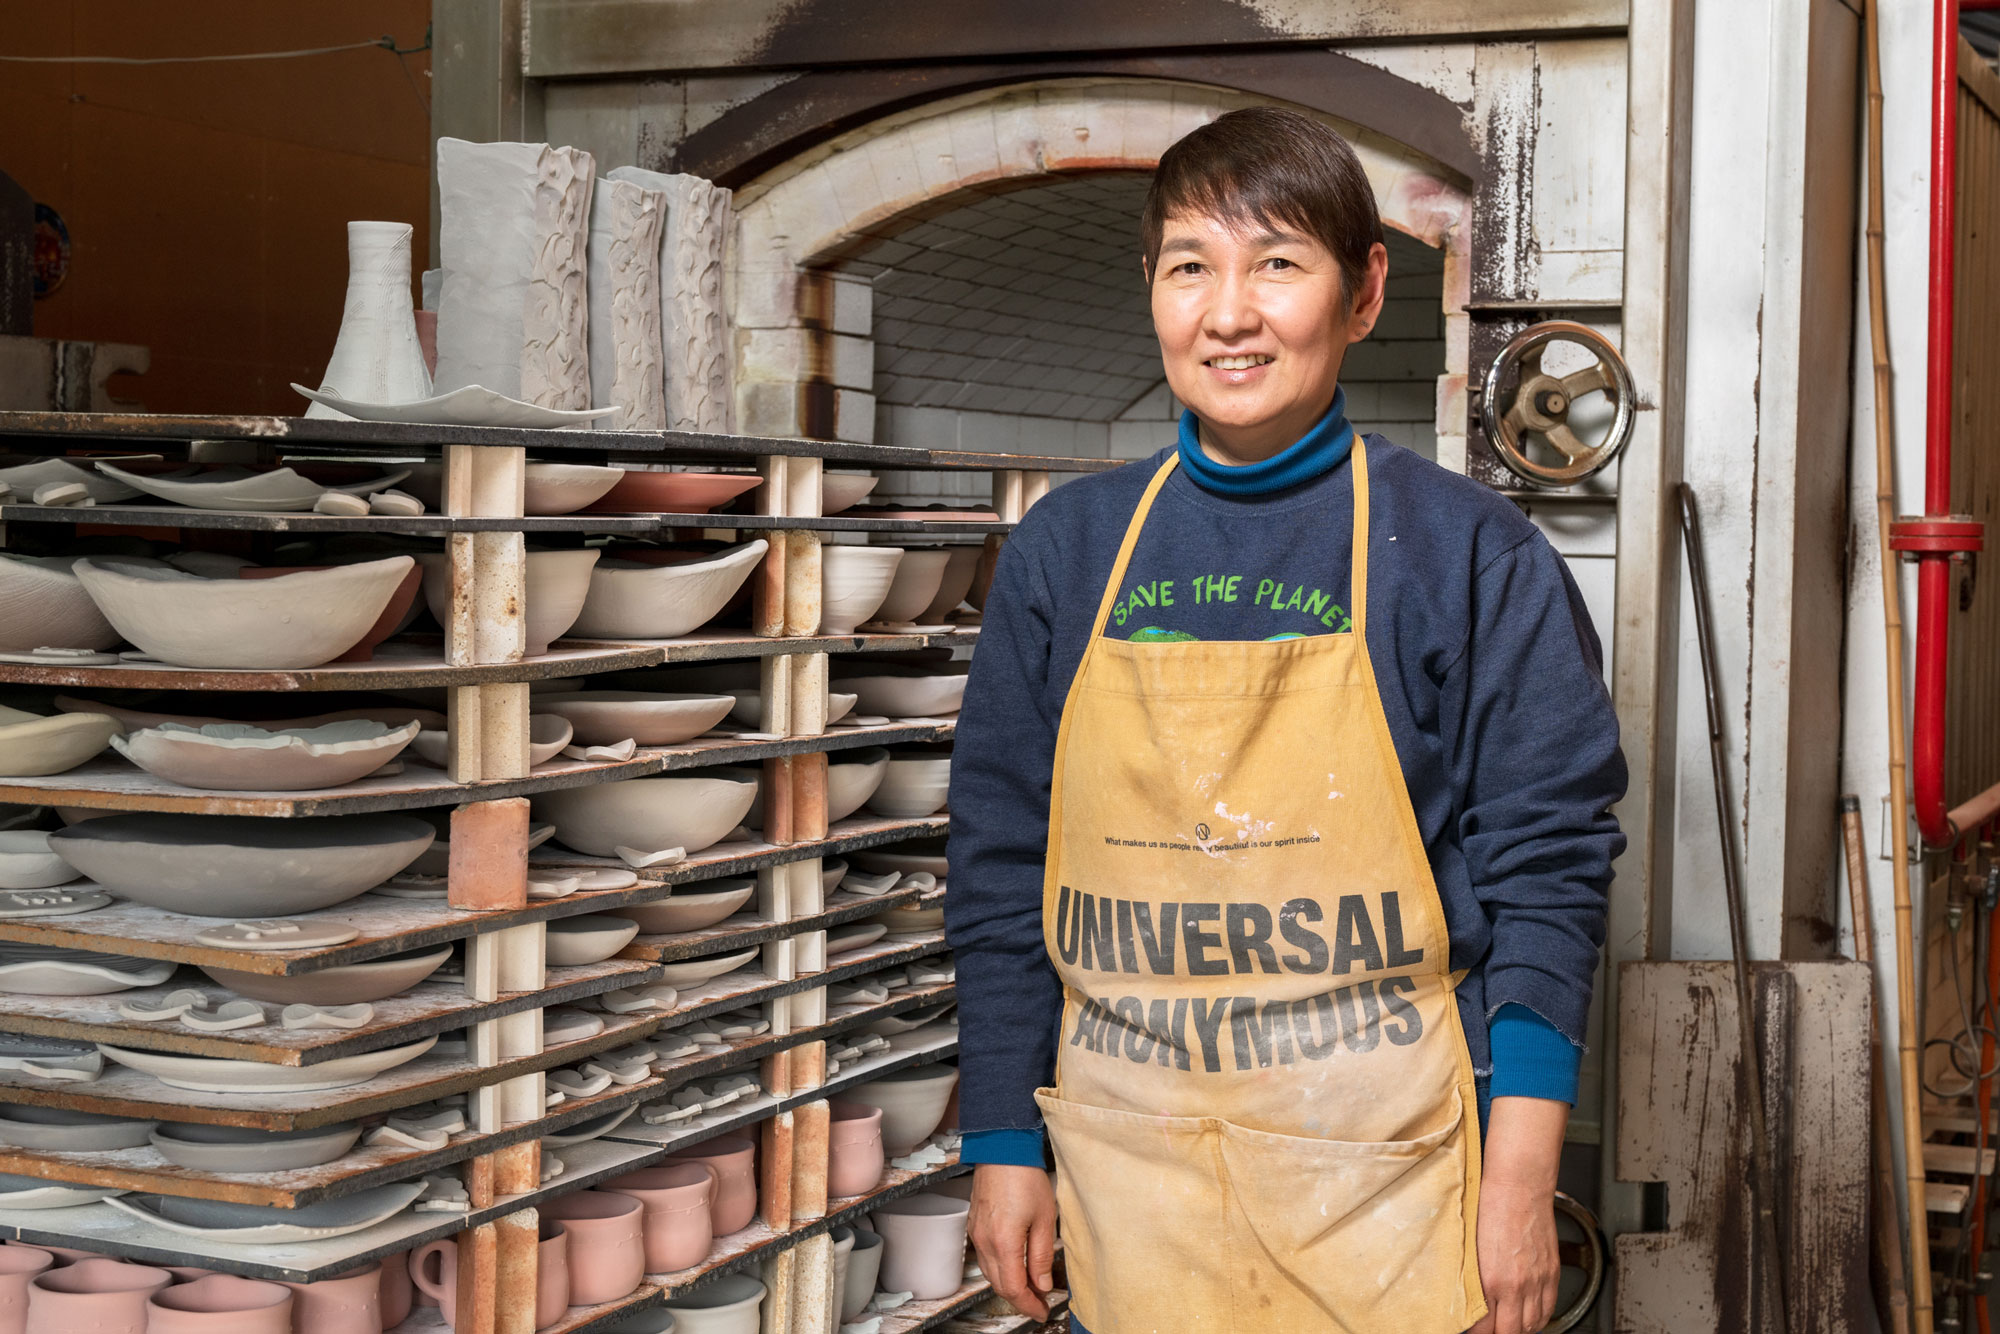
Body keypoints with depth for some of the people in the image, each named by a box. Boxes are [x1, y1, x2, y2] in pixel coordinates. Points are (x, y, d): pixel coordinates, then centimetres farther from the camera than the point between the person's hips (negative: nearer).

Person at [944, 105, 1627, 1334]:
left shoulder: (1472, 554, -3)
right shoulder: (1066, 549, 6)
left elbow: (1546, 868, -4)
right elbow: (1002, 859, 10)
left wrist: (1521, 1181, -8)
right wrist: (1003, 1147, 8)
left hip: (1380, 1173, -2)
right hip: (1130, 1162, 3)